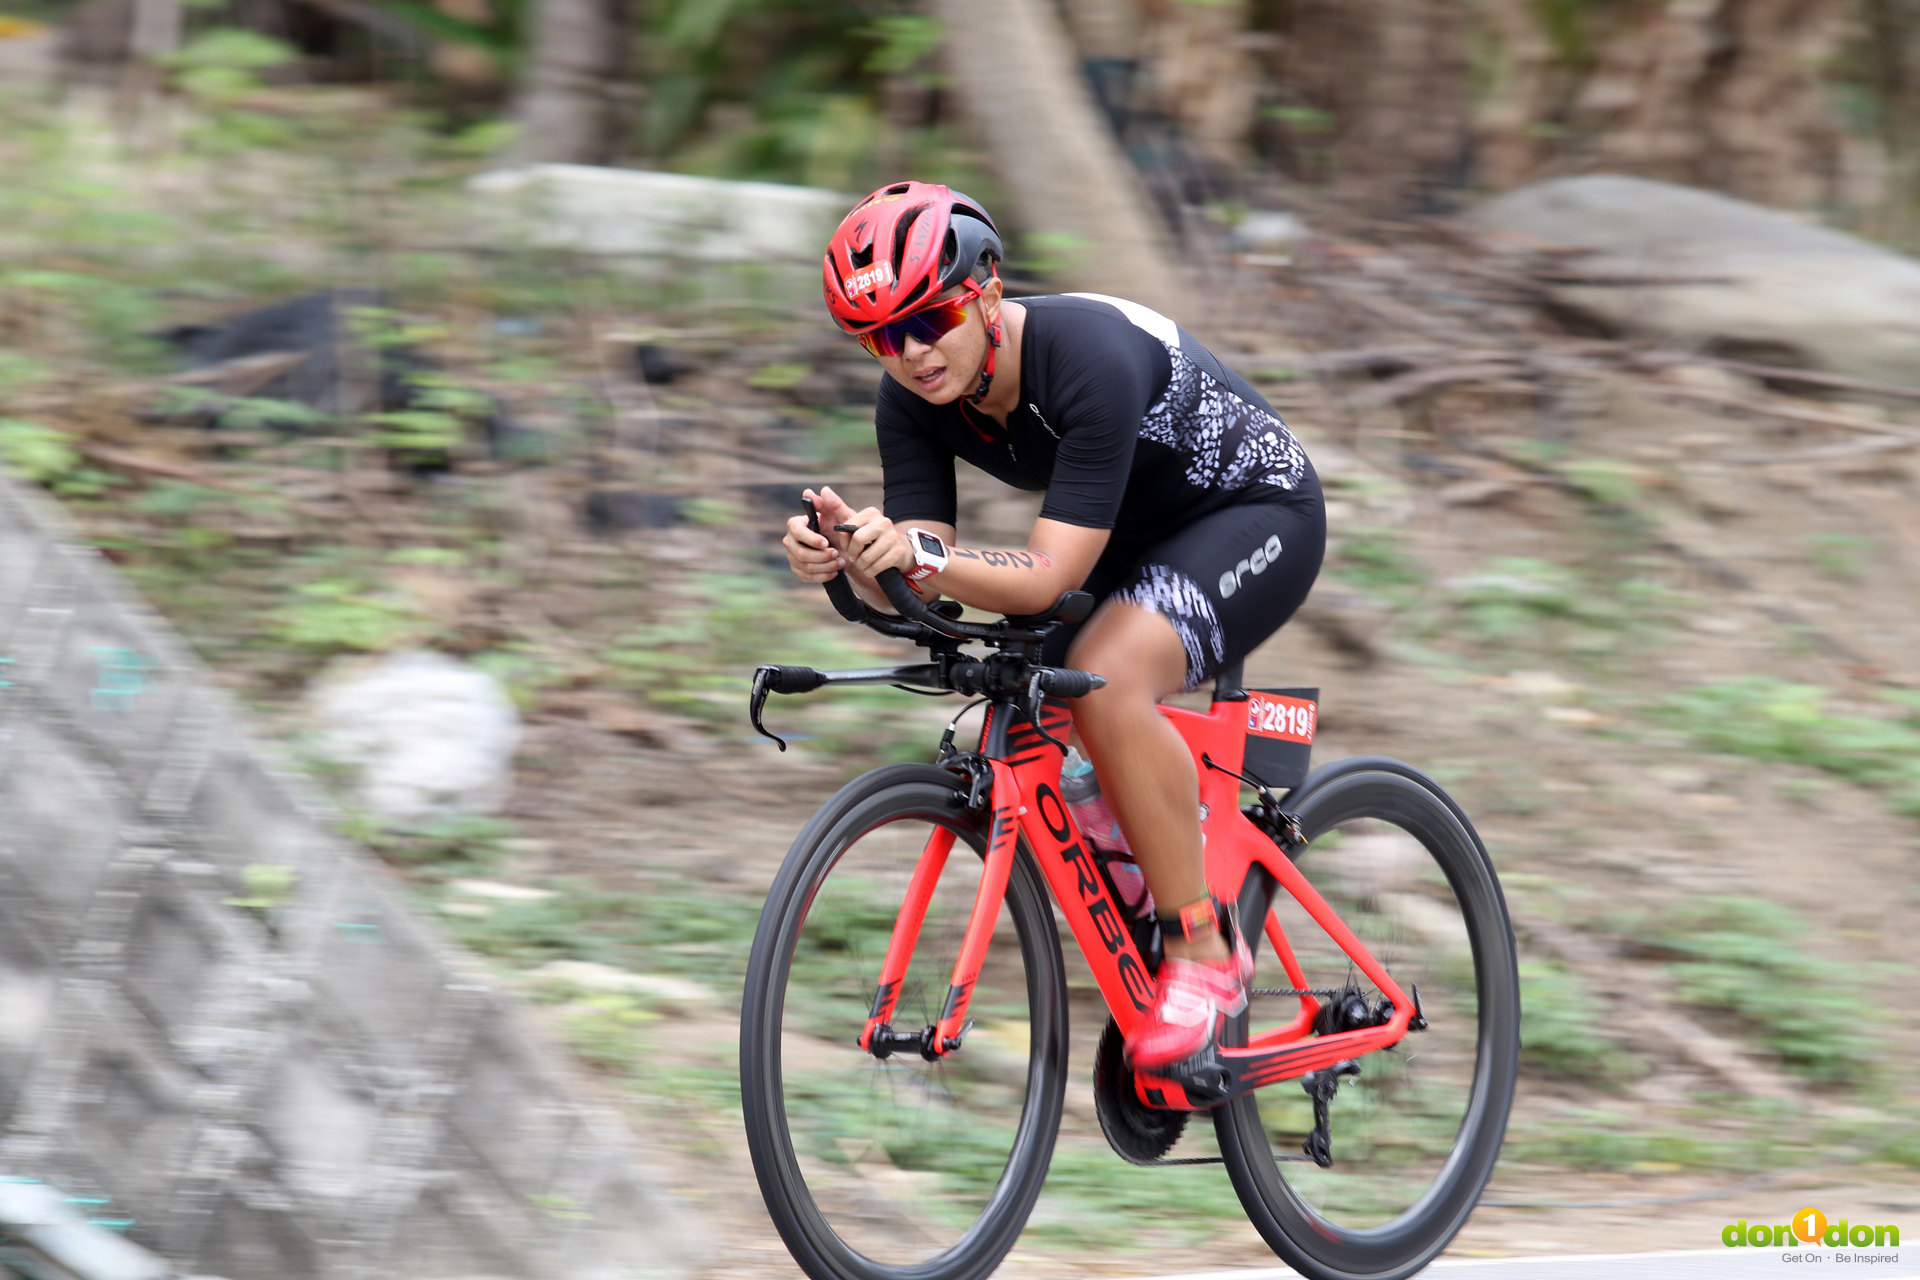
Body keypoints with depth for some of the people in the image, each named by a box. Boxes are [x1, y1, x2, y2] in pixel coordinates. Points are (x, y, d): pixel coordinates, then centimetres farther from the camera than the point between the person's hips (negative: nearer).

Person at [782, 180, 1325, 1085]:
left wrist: (926, 556, -53)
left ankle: (1203, 953, -20)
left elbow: (1050, 578, -38)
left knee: (1108, 674, -32)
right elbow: (921, 593, -17)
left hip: (1254, 512, -8)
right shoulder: (912, 401, -14)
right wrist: (850, 559, -39)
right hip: (1135, 534, 8)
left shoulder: (1089, 358, -35)